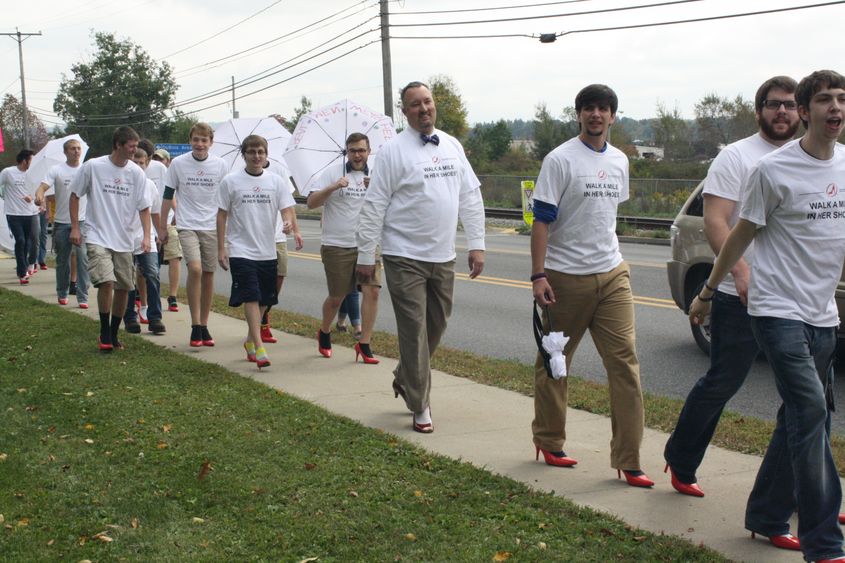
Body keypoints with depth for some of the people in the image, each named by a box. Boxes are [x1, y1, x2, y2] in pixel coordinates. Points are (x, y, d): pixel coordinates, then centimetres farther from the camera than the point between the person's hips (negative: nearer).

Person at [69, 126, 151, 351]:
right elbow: (75, 195, 4)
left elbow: (144, 207, 4)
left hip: (124, 240, 4)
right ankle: (104, 333, -4)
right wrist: (75, 227, 0)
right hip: (97, 237, -4)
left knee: (124, 287, 6)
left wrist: (146, 236, -7)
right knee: (106, 282, -20)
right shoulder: (93, 167, -7)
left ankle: (113, 334, 24)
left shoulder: (136, 172, 0)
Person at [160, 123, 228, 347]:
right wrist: (162, 227, 7)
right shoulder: (178, 163, -2)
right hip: (187, 226, -2)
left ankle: (203, 326, 17)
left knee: (208, 274, 5)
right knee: (195, 269, -20)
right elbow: (168, 195, 7)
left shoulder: (220, 165, 1)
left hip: (212, 227, 2)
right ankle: (195, 325, -13)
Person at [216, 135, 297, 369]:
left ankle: (250, 341, 31)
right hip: (241, 251, -3)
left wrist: (288, 221, -24)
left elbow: (287, 209, 0)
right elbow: (222, 215, 4)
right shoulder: (231, 181, 0)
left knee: (263, 299, 11)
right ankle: (259, 349, -15)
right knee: (251, 298, -12)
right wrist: (221, 248, 0)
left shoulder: (277, 181, 4)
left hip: (267, 251, 3)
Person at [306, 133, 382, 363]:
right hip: (336, 246, -2)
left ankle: (364, 344, -2)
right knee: (336, 297, 5)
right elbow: (311, 203, -8)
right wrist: (332, 187, -22)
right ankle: (324, 332, 33)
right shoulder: (332, 173, 0)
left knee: (372, 291, -11)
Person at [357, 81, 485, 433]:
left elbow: (470, 197, 13)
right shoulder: (394, 150, -7)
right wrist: (366, 255, -9)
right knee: (414, 330, -3)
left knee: (436, 325, 14)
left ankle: (405, 378, 38)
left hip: (443, 257, 6)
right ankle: (420, 407, 7)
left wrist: (476, 244, 8)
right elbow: (374, 205, -7)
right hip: (405, 257, -6)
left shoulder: (453, 146, 10)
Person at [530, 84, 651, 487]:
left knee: (624, 360, -3)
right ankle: (548, 441, 25)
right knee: (554, 362, 8)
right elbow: (541, 221, -10)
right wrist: (537, 276, -16)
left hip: (612, 274, 5)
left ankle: (628, 460, 0)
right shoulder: (560, 160, -7)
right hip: (566, 277, -5)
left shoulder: (619, 161, 12)